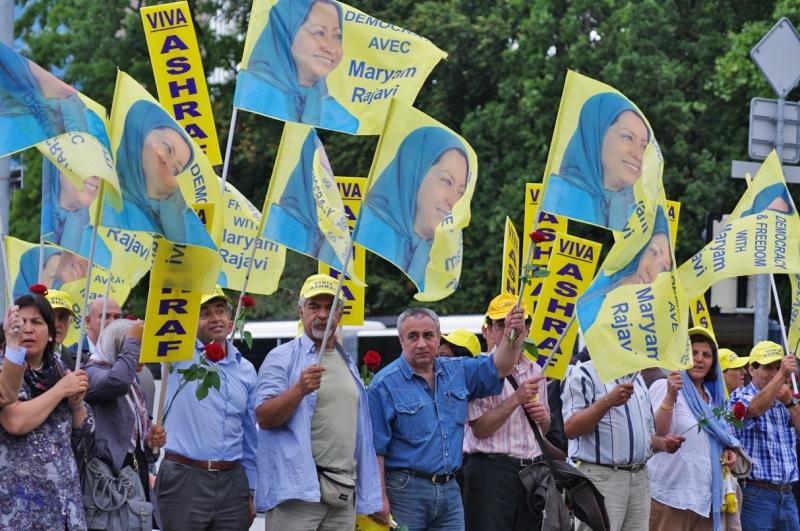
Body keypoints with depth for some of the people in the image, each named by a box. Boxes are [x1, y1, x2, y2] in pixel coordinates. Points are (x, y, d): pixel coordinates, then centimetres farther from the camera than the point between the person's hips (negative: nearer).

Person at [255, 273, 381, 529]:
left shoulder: (348, 363, 19)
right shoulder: (283, 357, -1)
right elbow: (264, 418, -11)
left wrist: (370, 494, 17)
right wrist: (300, 389, -26)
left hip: (343, 493, 6)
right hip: (297, 489, -6)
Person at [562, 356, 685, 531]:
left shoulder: (636, 378, 21)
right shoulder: (584, 374, -3)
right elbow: (569, 428, -14)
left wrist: (663, 443, 4)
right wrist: (607, 401, -23)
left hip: (640, 479, 7)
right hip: (601, 477, -7)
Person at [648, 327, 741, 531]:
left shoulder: (713, 396, 17)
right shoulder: (664, 387, -5)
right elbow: (658, 433, -19)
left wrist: (728, 450, 9)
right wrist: (670, 396, -32)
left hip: (705, 496, 7)